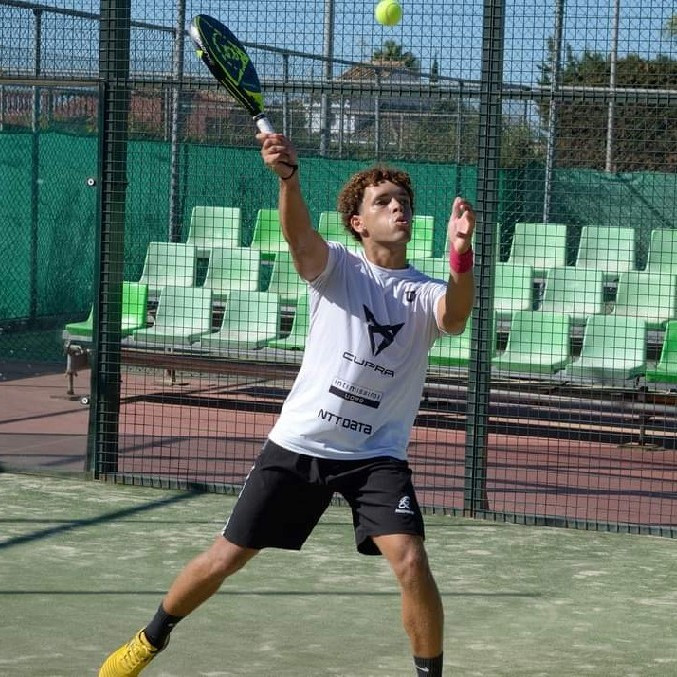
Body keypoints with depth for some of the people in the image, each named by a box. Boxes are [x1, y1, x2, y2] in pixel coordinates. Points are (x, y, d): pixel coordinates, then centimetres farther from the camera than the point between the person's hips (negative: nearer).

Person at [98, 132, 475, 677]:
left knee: (411, 561, -21)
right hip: (299, 443, 0)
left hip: (377, 455, 0)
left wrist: (460, 254, -47)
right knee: (225, 558, 5)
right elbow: (299, 234, -26)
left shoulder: (425, 292, -1)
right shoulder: (335, 267, -3)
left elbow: (454, 318, -26)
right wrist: (289, 176, -48)